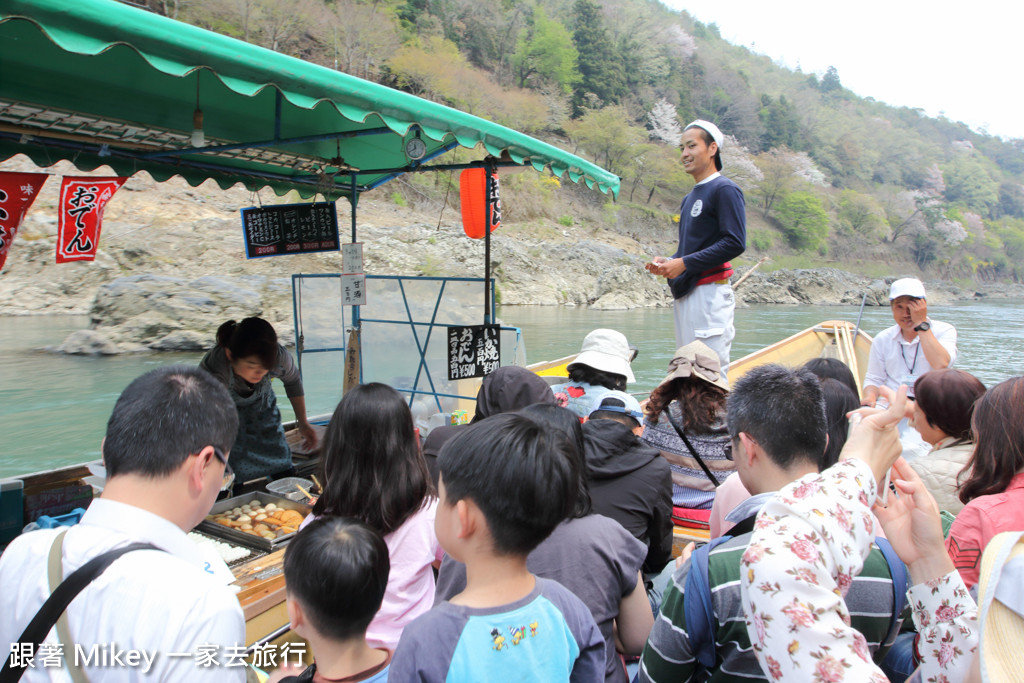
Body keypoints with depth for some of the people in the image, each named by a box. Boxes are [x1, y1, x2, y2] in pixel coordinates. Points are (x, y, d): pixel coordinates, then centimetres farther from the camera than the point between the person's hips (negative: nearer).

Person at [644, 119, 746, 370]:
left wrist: (685, 263, -17)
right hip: (685, 293, 9)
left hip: (710, 291, -9)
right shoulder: (689, 198, 21)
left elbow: (735, 243, -16)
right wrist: (667, 262, 7)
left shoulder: (725, 189, -6)